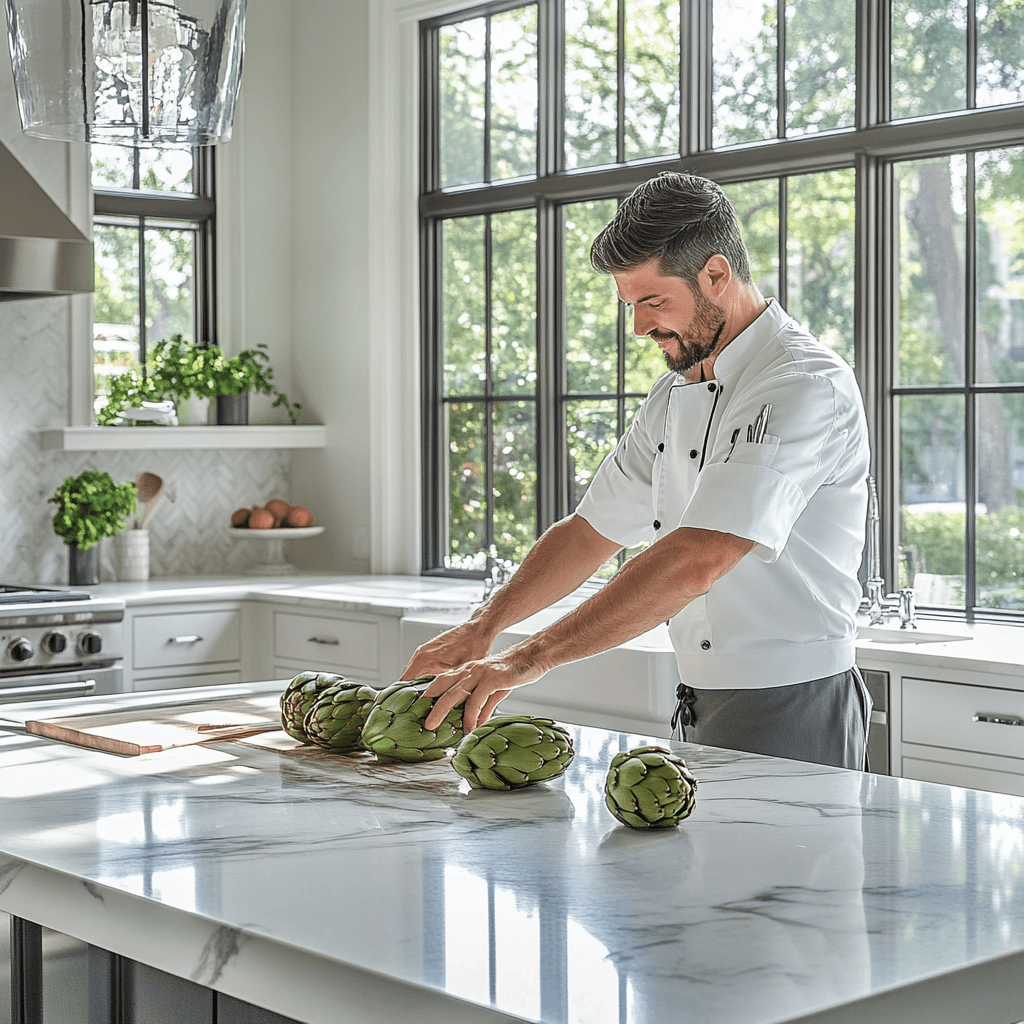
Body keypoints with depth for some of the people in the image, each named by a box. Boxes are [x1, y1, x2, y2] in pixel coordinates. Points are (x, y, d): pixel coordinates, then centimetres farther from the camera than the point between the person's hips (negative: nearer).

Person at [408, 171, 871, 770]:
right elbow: (594, 529, 15)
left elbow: (698, 560, -30)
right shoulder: (677, 395, 12)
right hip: (701, 713, 8)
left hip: (789, 709, -8)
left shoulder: (807, 385, -19)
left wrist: (532, 658, -30)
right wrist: (483, 627, 1)